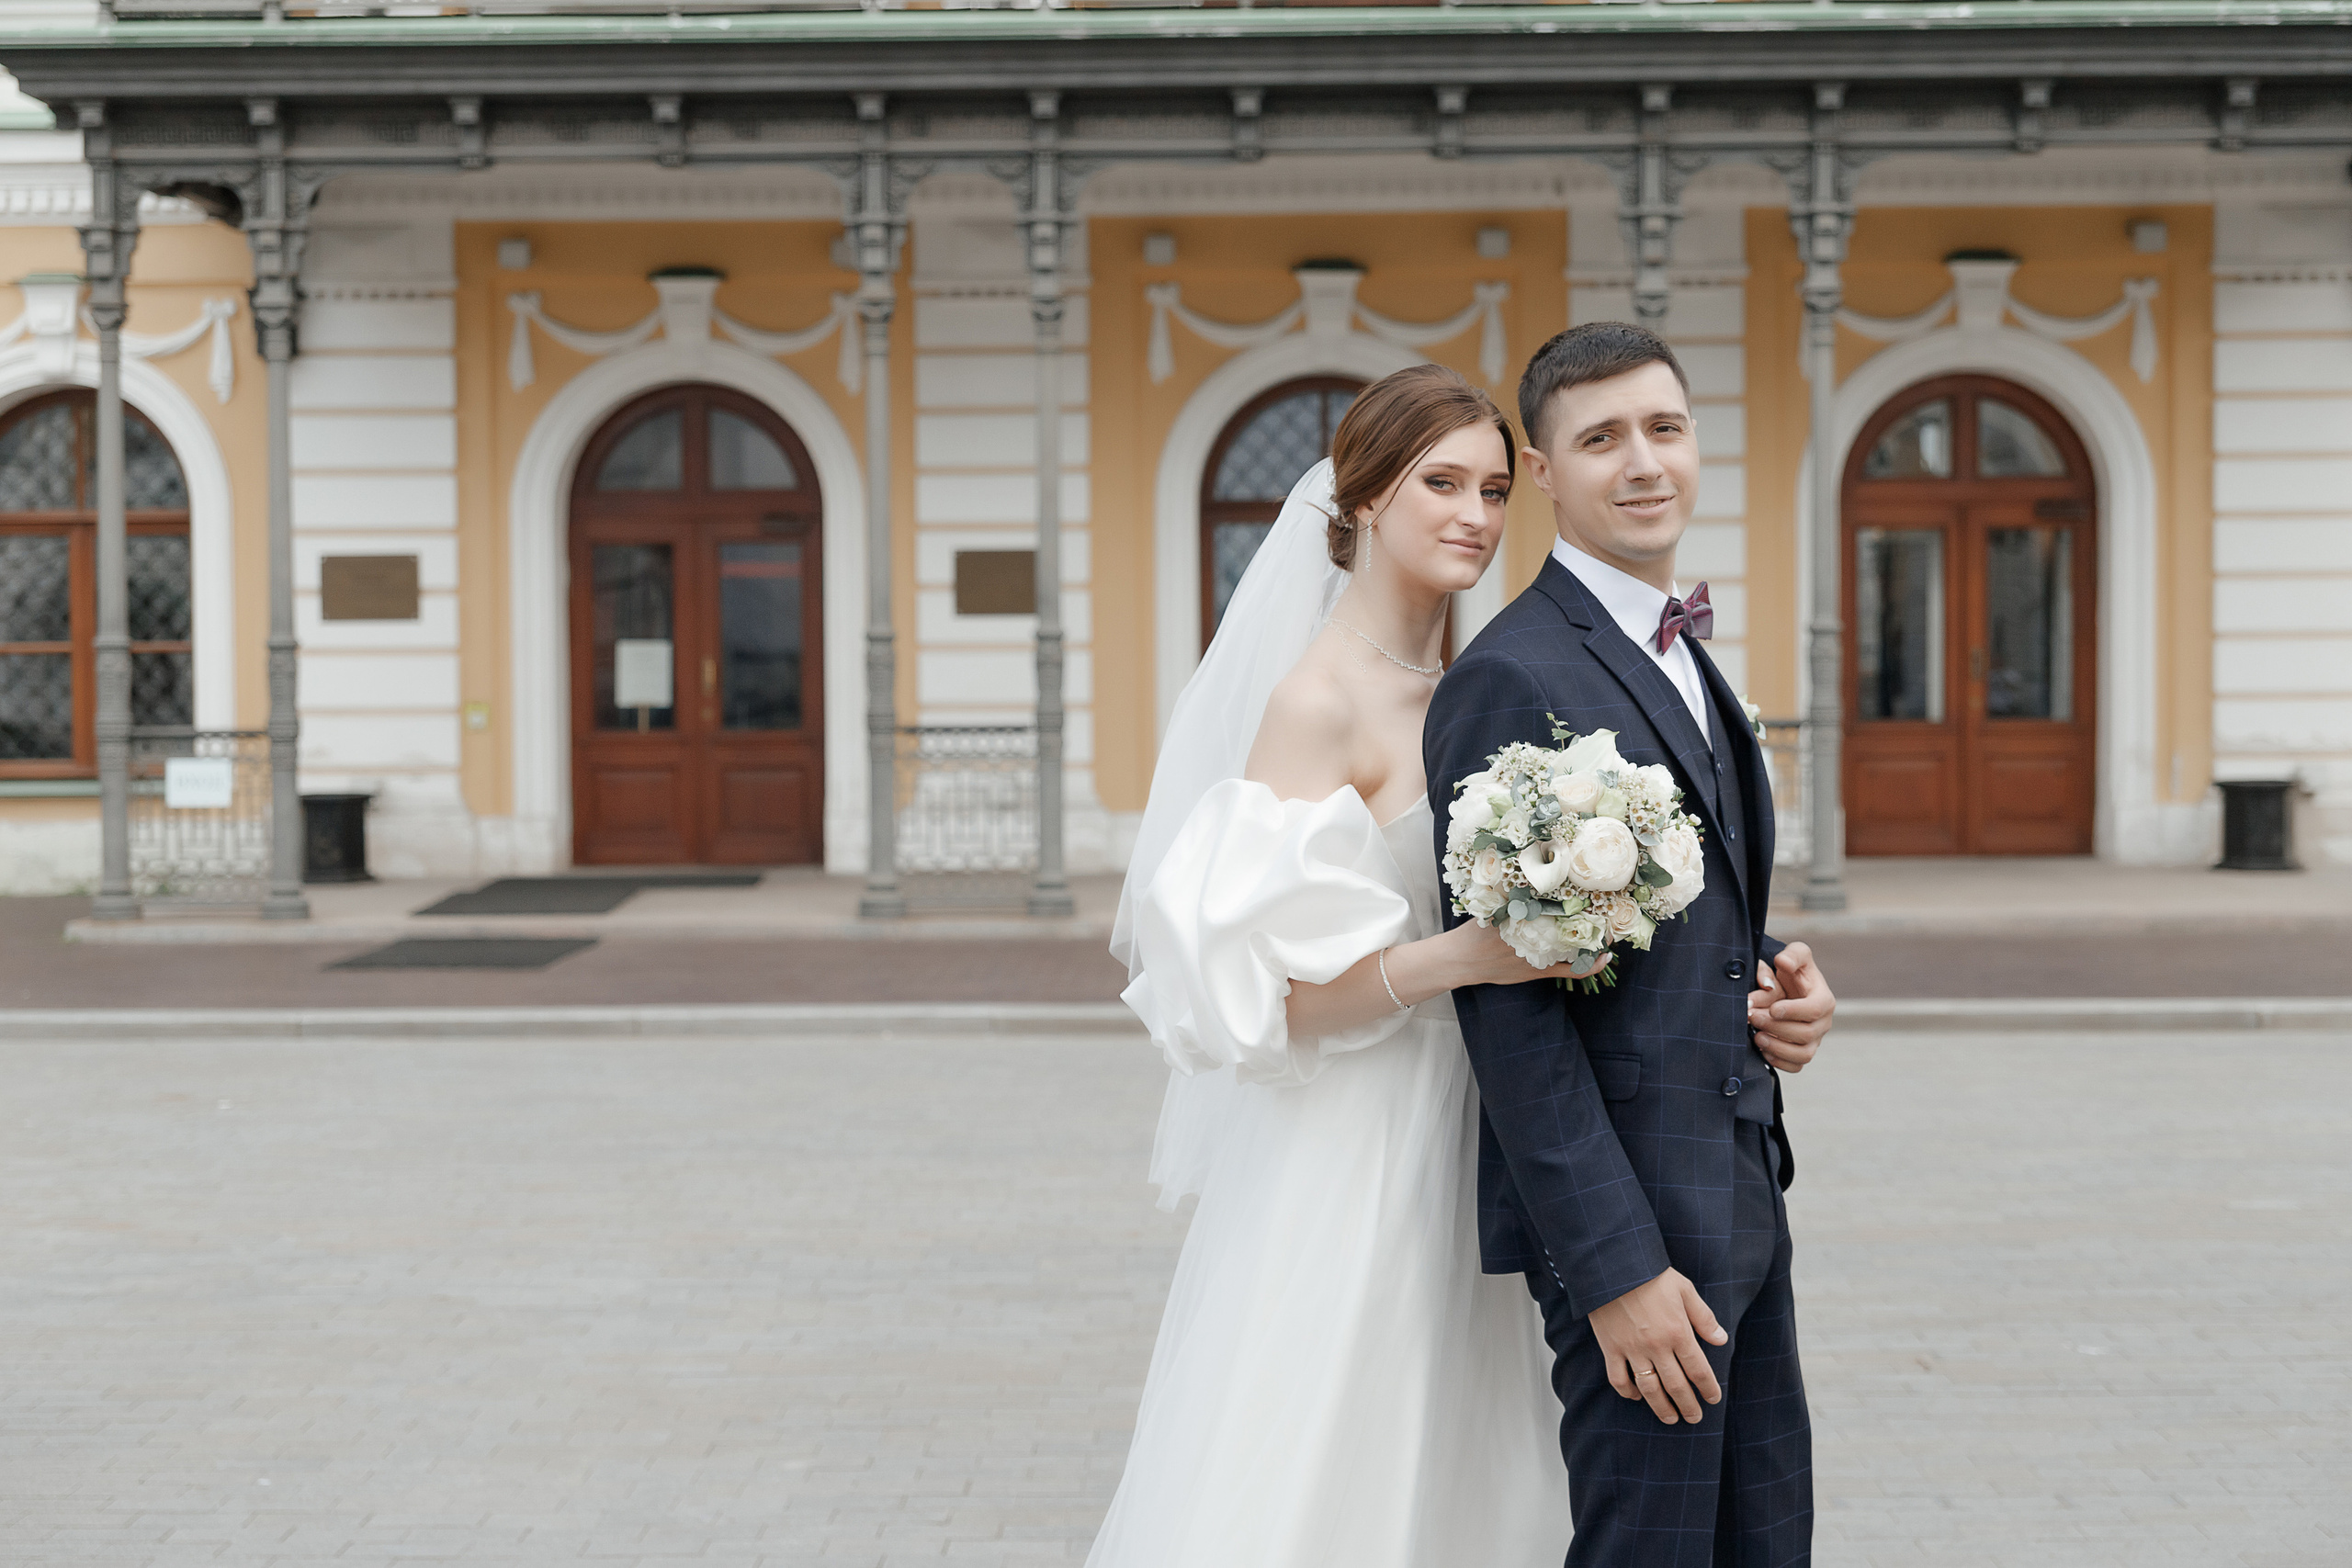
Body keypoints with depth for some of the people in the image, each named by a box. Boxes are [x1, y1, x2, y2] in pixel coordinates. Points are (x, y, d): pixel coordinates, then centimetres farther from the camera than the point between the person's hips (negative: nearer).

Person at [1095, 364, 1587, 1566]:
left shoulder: (1450, 692, 10)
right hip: (1345, 1162, -8)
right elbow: (1271, 987, -20)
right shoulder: (1316, 701, -15)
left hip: (1449, 1153, 8)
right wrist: (1461, 957, -31)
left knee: (1433, 1471, 14)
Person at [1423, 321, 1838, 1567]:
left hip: (1738, 1195, 9)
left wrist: (1778, 984, 0)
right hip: (1627, 1212, -9)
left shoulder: (1685, 662, 14)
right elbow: (1507, 1006, -19)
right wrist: (1616, 1266, -22)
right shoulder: (1510, 681, -16)